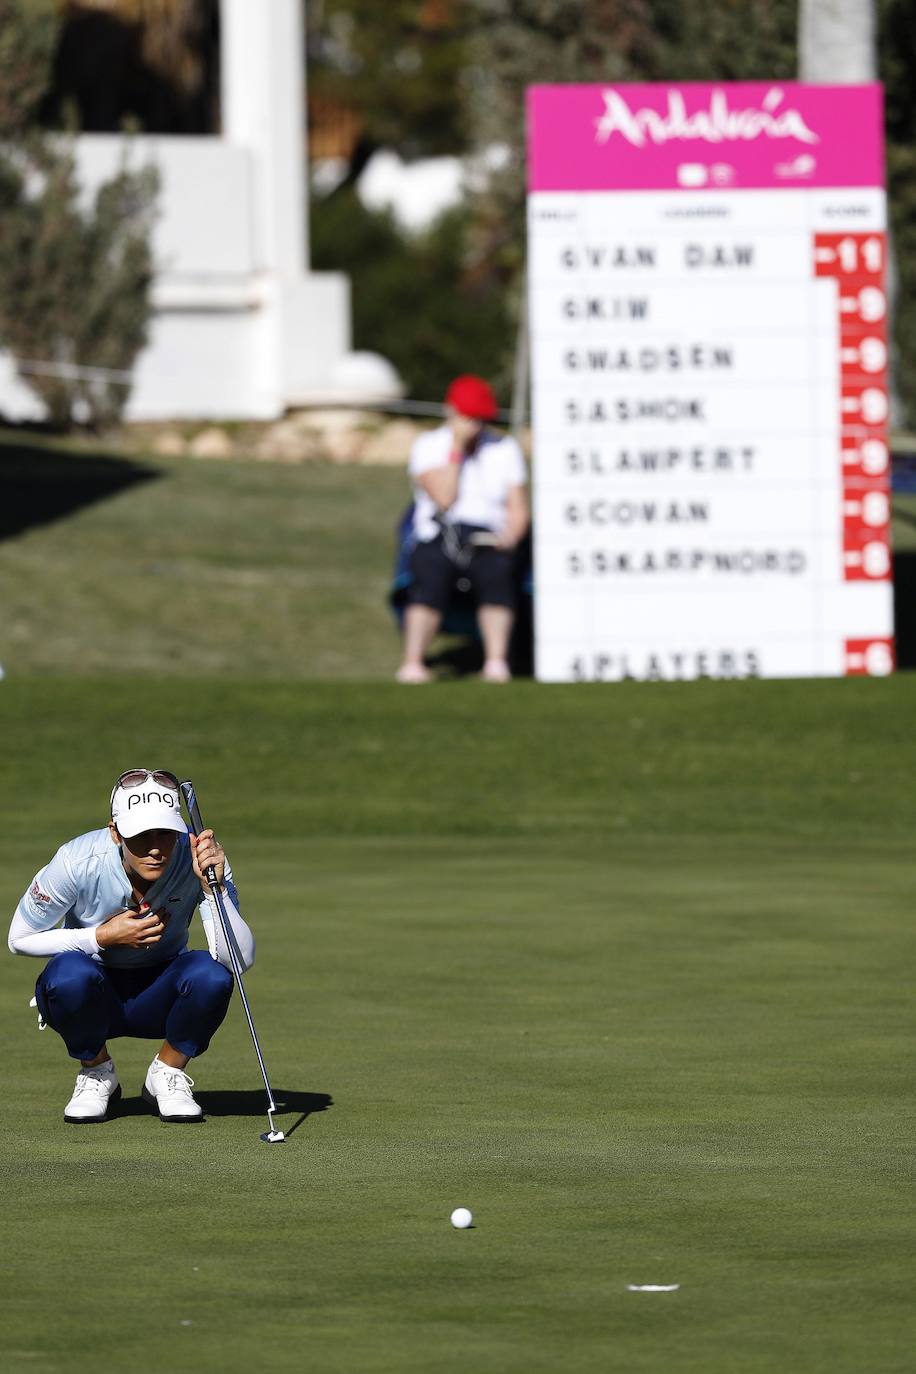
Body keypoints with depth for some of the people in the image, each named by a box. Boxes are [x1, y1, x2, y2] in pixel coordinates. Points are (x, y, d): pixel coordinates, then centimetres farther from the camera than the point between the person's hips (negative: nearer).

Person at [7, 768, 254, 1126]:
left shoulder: (198, 859, -22)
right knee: (70, 973, -36)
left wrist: (212, 885, -41)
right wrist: (104, 937, -22)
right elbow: (20, 939, -11)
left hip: (158, 999, 1)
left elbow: (240, 959, -29)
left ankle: (167, 1073, -2)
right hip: (92, 999, -1)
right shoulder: (78, 862, -25)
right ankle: (96, 1073, -4)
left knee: (212, 974, -31)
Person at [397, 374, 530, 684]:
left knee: (498, 575, -33)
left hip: (488, 541, 1)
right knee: (429, 579, -33)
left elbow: (518, 510, 12)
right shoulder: (428, 446, 6)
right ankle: (412, 664, -37)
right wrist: (456, 448, -9)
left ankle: (496, 662, -40)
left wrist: (509, 536, -10)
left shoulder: (504, 449, 14)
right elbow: (444, 498, -9)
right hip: (438, 540, -1)